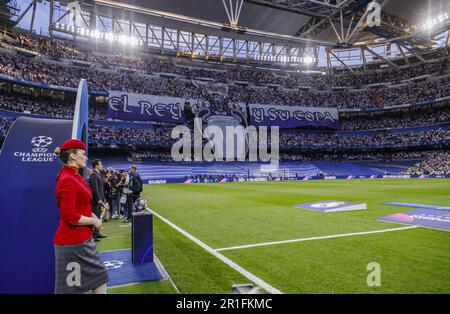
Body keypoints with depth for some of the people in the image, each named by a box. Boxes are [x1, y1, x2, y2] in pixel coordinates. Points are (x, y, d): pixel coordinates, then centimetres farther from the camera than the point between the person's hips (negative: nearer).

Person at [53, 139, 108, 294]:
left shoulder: (75, 176, 8)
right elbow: (69, 216, -24)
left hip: (83, 238, 9)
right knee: (70, 287, 8)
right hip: (72, 242, -9)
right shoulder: (68, 180, -21)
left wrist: (92, 216, 4)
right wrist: (93, 221, -12)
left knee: (100, 276, 17)